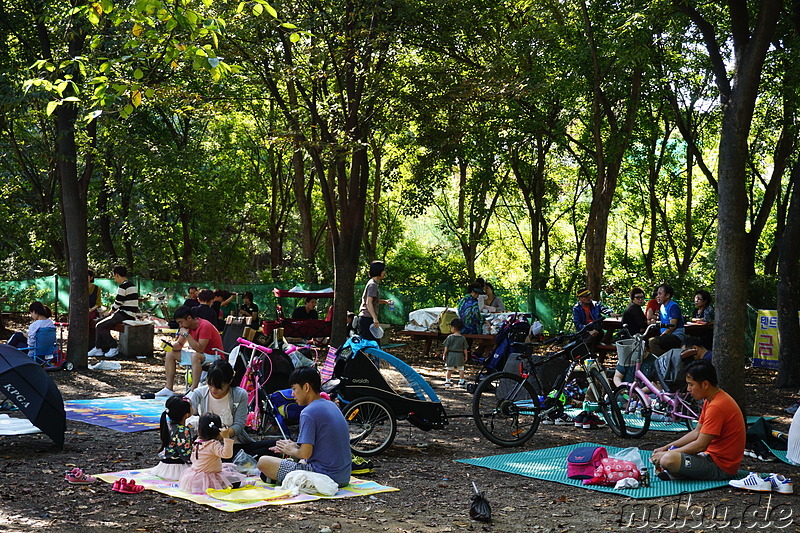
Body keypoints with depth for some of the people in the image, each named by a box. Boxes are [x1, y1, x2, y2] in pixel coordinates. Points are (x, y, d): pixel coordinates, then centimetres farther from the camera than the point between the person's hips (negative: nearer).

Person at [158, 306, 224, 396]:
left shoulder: (205, 326, -23)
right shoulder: (187, 326, 3)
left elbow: (200, 349, -31)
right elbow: (179, 345, 12)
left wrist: (186, 334, -30)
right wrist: (170, 347, -11)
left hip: (213, 356, -9)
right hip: (199, 355, 9)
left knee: (195, 356, -40)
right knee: (170, 354, 5)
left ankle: (193, 389, -38)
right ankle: (168, 388, -2)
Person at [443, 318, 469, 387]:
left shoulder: (450, 337, -7)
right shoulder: (463, 338, -1)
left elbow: (446, 347, -6)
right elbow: (465, 349, 1)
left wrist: (444, 355, 2)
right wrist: (466, 356, 10)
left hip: (451, 355, -1)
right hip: (460, 355, 1)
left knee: (449, 369, 8)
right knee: (461, 369, 8)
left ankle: (447, 381, 12)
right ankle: (461, 382, 10)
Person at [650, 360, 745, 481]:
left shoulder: (716, 407, -23)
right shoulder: (710, 401, 11)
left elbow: (700, 445, -23)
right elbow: (697, 432, 17)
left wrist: (665, 454, -15)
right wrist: (666, 448, 9)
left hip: (721, 467, -11)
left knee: (668, 459, -29)